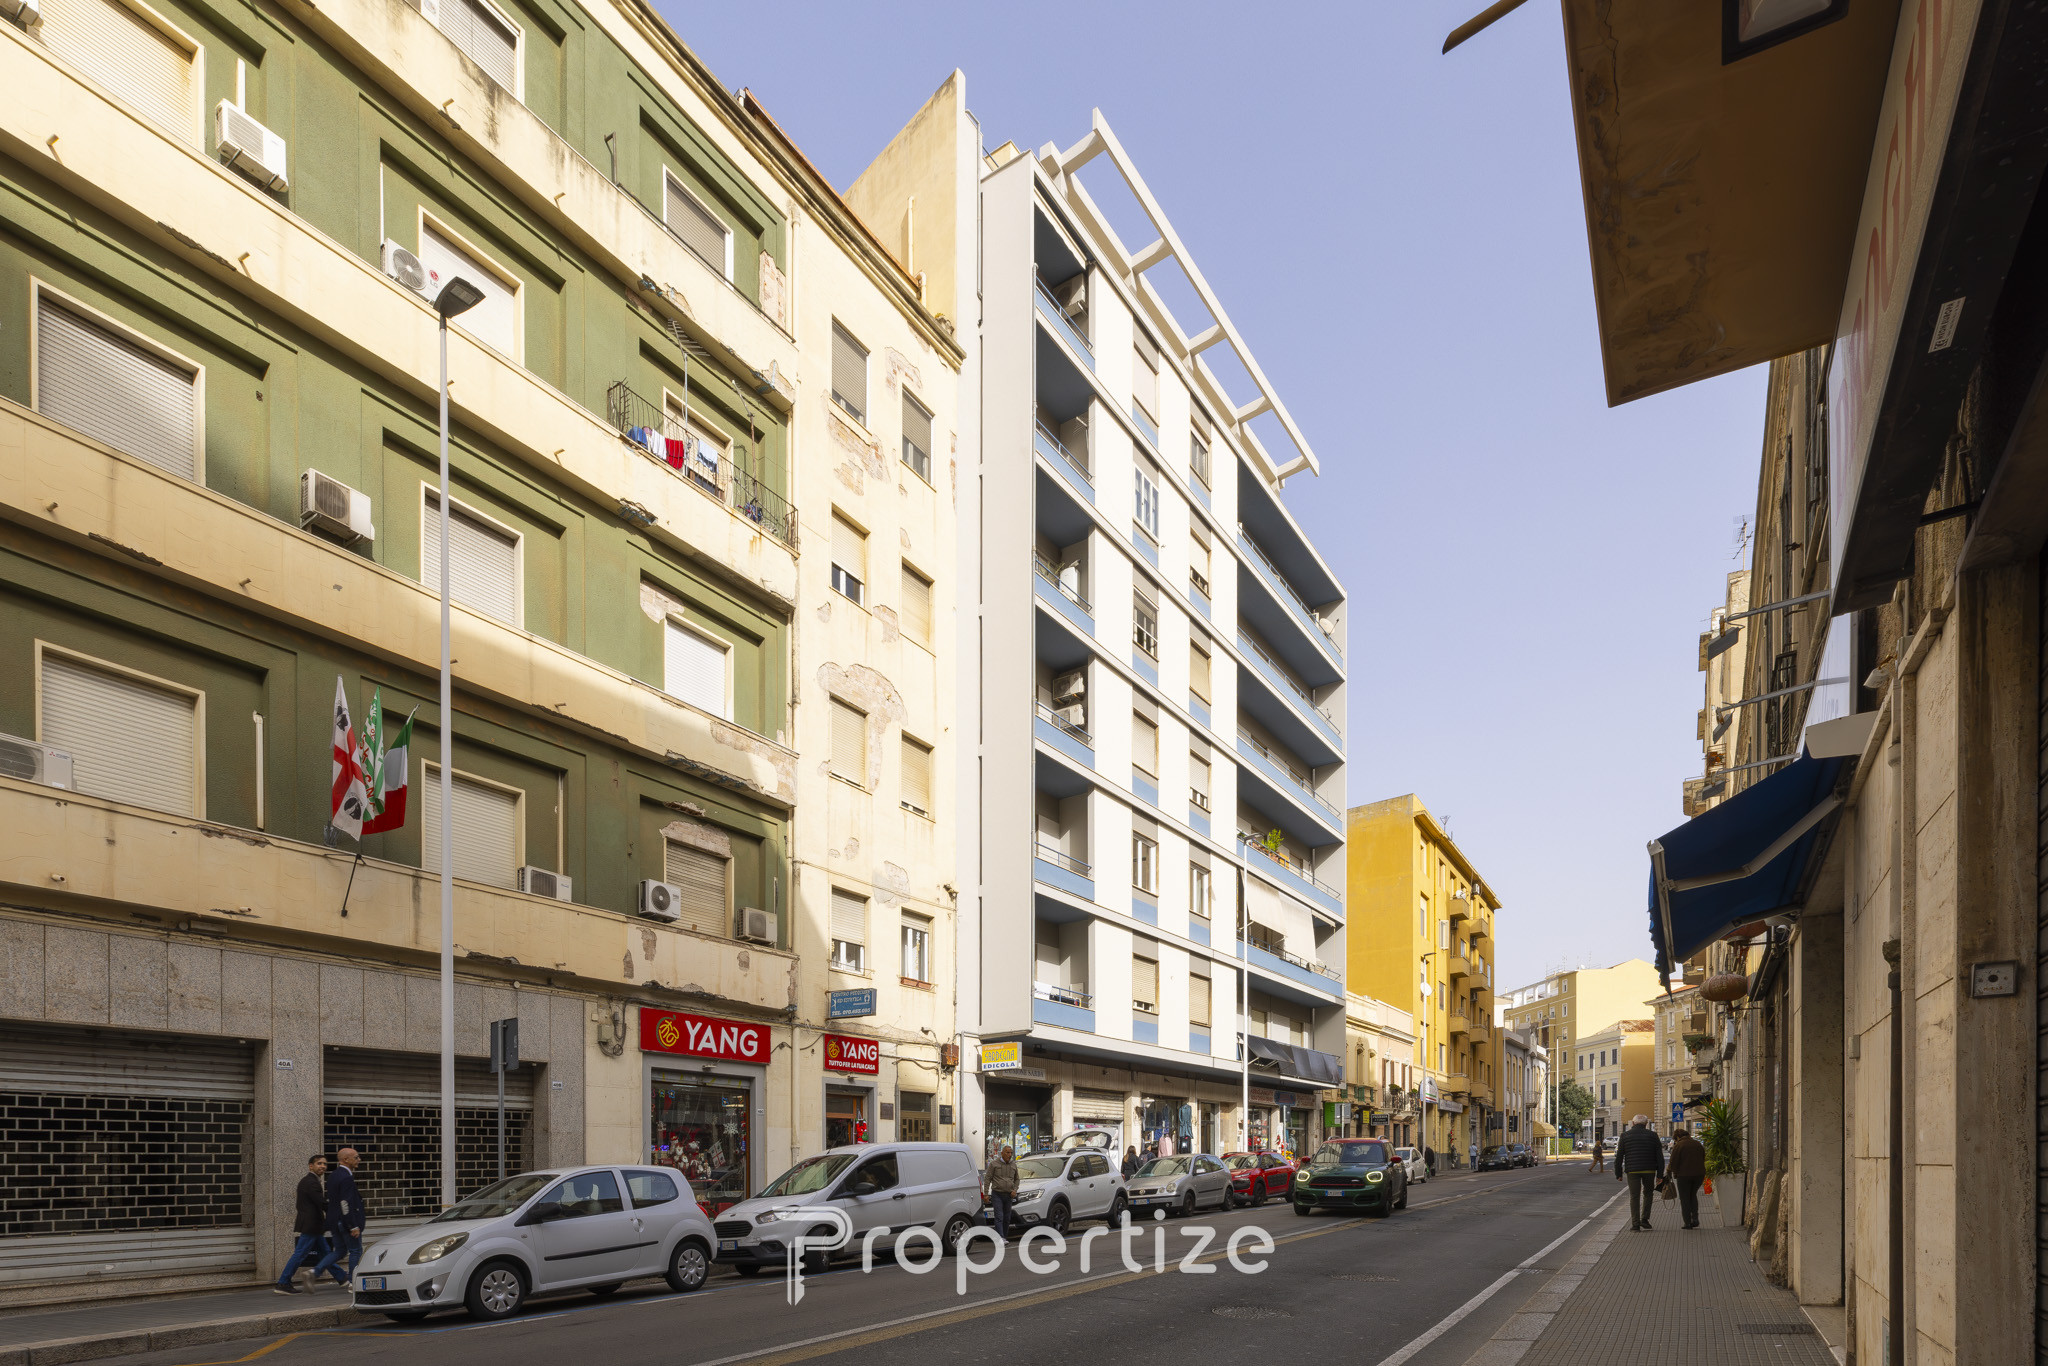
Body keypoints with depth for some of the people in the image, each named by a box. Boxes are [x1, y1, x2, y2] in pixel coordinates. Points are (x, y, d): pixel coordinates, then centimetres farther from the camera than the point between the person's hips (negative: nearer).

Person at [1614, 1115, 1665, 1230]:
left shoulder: (1625, 1135, 2)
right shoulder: (1652, 1136, 3)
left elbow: (1619, 1157, 2)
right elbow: (1659, 1156, 0)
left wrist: (1618, 1174, 8)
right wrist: (1660, 1175, 3)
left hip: (1632, 1171, -1)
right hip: (1649, 1170, 1)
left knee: (1634, 1196, 6)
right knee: (1648, 1193, 20)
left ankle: (1635, 1224, 1)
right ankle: (1644, 1219, 12)